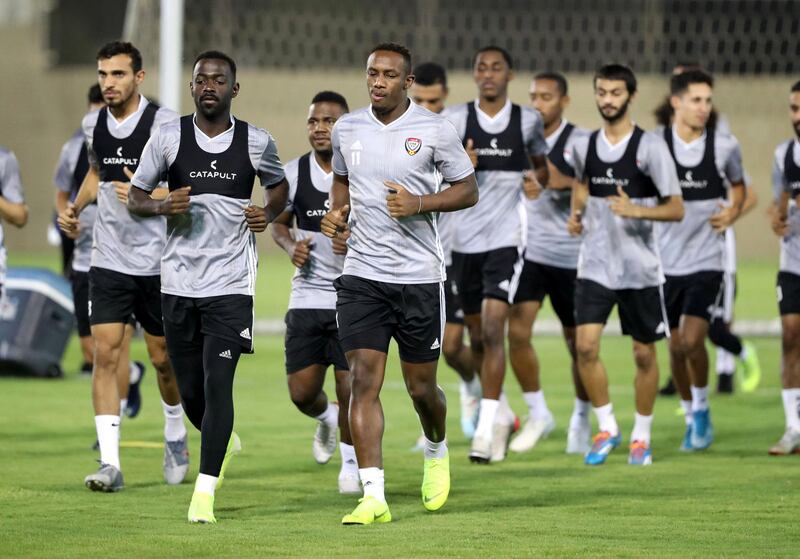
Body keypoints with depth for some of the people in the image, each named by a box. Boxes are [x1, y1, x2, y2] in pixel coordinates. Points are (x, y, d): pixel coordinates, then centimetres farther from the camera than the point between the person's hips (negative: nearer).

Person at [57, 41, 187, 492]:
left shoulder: (164, 124, -12)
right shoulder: (94, 124, 5)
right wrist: (75, 208, 11)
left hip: (158, 262, -3)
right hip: (108, 261, 3)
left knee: (164, 358, 9)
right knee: (106, 353, -9)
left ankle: (176, 434, 37)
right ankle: (110, 463, -12)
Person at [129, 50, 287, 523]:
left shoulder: (256, 142, 1)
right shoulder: (168, 137, 0)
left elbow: (279, 185, 21)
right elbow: (135, 199, 7)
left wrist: (268, 213, 0)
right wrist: (164, 206, -15)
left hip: (232, 283, -2)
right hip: (179, 282, 2)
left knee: (218, 382, -13)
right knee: (190, 390, 9)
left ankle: (205, 490, -9)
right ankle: (225, 443, 42)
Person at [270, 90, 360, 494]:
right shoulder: (293, 174, 2)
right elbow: (279, 223, 16)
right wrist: (290, 246, -6)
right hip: (307, 296, 3)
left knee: (350, 387, -7)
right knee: (302, 392, 1)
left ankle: (350, 462, 16)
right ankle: (326, 418, 38)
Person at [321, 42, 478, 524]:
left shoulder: (435, 130, -5)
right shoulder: (347, 129, 5)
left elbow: (468, 190, 1)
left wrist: (419, 204, -15)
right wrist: (338, 213, 3)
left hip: (419, 275, -2)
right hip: (362, 273, 2)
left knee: (421, 387, 7)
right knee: (364, 380, -10)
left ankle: (437, 450, 42)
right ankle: (374, 497, -12)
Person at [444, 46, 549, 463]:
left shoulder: (527, 120, 2)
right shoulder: (455, 120, 0)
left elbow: (541, 164, 19)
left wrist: (537, 182, -3)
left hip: (506, 239, -2)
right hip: (464, 240, 2)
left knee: (492, 330, -15)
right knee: (477, 337, 12)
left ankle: (486, 429, -15)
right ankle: (502, 412, 33)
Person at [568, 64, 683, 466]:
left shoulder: (650, 147, -9)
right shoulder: (584, 146, 5)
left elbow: (676, 209, -9)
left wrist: (635, 210, -25)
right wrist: (576, 214, 8)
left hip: (640, 267, -3)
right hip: (595, 264, 3)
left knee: (644, 354, 5)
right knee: (585, 346, -11)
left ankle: (641, 436, 21)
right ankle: (606, 428, 6)